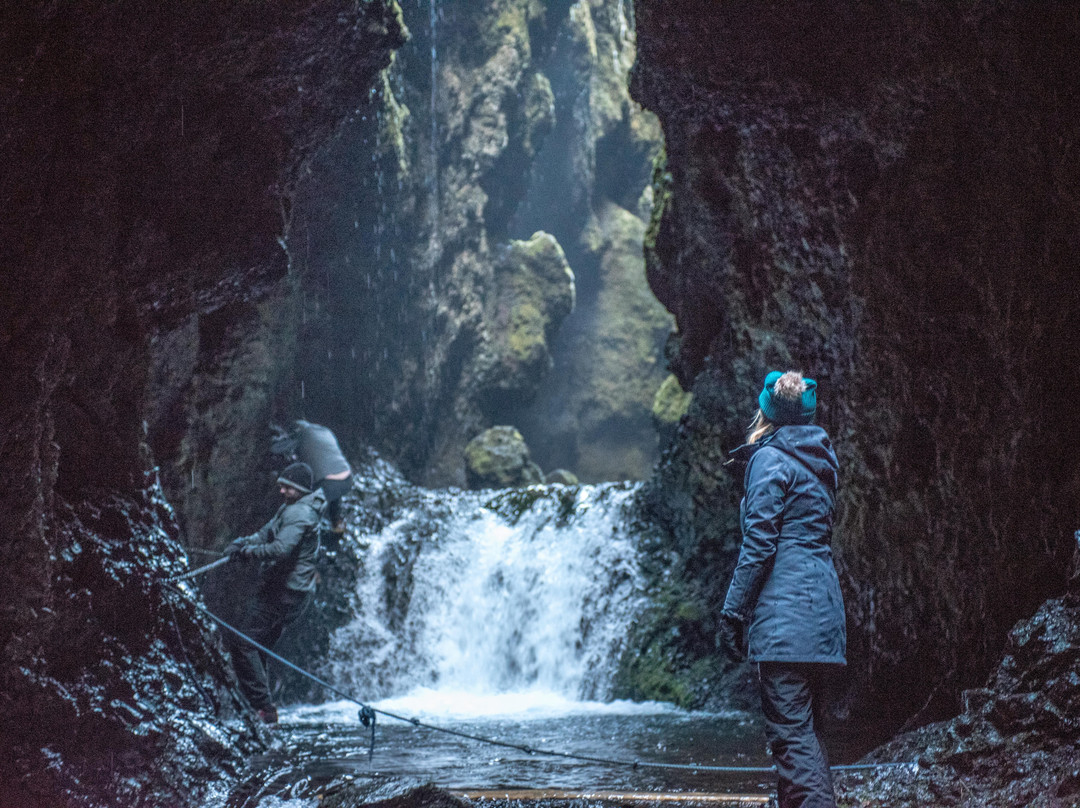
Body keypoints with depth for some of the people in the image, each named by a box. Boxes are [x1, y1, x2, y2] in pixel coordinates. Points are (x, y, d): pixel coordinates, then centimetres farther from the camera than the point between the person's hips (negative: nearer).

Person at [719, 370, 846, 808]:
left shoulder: (771, 459, -7)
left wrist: (732, 613, -9)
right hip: (824, 603, 8)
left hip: (785, 608, -8)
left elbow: (759, 544, -12)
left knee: (790, 731, -10)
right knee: (808, 727, 14)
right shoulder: (819, 457, 17)